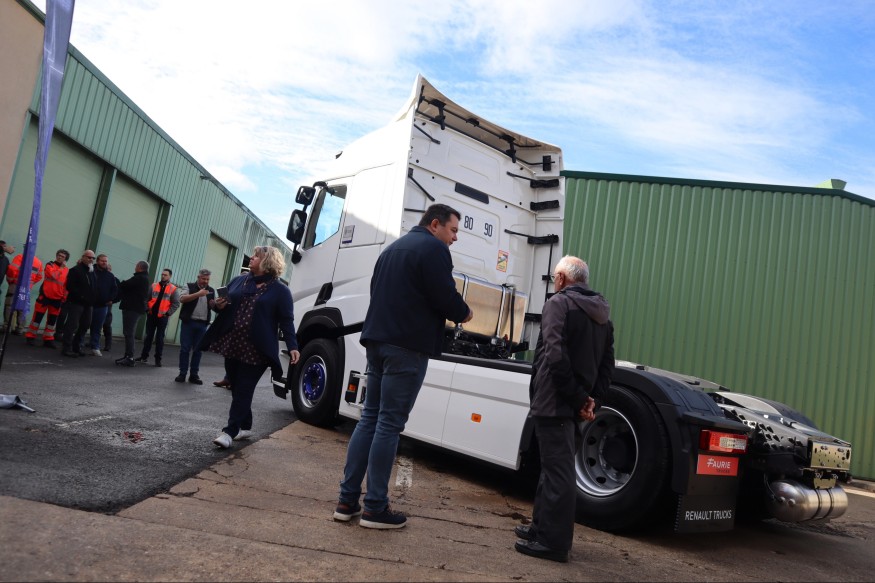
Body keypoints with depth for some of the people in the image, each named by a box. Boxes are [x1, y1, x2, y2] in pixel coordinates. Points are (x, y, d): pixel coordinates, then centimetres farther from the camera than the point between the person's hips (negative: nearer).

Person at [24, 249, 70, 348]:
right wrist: (62, 268, -11)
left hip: (57, 298, 3)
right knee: (38, 316, 1)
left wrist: (64, 297, 6)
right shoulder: (49, 265, -2)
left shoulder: (67, 270, 7)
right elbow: (53, 275, -22)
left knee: (52, 319, 7)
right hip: (45, 295, -3)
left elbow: (67, 285, 10)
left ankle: (48, 339, 15)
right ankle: (30, 336, 11)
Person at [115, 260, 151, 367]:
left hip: (131, 308, -10)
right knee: (129, 333, 15)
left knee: (128, 333, -9)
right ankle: (128, 356, 19)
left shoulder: (139, 278, -14)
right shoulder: (146, 279, 18)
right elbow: (148, 295, 25)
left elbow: (123, 285, -14)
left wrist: (118, 285, 7)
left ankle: (129, 358, -11)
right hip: (138, 308, 10)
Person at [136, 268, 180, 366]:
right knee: (148, 336, 9)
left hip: (162, 317, -3)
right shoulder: (154, 286, 7)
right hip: (151, 315, 3)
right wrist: (147, 309, -2)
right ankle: (144, 356, 19)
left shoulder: (173, 289, -2)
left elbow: (176, 303, -4)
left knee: (159, 338, 2)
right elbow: (147, 298, 7)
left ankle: (158, 359, 8)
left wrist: (168, 313, -10)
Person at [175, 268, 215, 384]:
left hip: (202, 324, 3)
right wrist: (198, 294, -21)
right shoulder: (189, 286, 3)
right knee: (185, 348, 0)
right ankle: (182, 373, 8)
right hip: (188, 322, -3)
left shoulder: (212, 291, 12)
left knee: (198, 350, 5)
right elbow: (182, 299, -12)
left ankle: (194, 375, 11)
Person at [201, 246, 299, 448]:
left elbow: (286, 321, -5)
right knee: (237, 389, 12)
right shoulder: (238, 281, 14)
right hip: (232, 345, 6)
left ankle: (230, 431, 1)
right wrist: (219, 305, -3)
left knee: (244, 391, -4)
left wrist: (292, 346, -16)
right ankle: (245, 427, 26)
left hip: (256, 350, -6)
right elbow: (224, 302, 22)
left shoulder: (280, 290, -2)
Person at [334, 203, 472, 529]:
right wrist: (463, 314, 6)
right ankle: (375, 508, 4)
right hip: (408, 346, -8)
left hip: (378, 340, 8)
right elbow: (444, 297, -15)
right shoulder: (434, 249, -6)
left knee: (370, 418, 12)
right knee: (389, 424, -4)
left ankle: (347, 500, 14)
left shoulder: (393, 248, 22)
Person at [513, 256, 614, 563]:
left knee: (558, 471, -3)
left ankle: (553, 542, 5)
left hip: (554, 401, -8)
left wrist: (578, 398, -14)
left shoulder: (559, 303, -9)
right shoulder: (602, 314, 16)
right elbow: (607, 365, 14)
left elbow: (555, 356, -21)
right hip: (573, 404, 8)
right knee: (553, 467, 18)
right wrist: (592, 398, 5)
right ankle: (542, 527, 28)